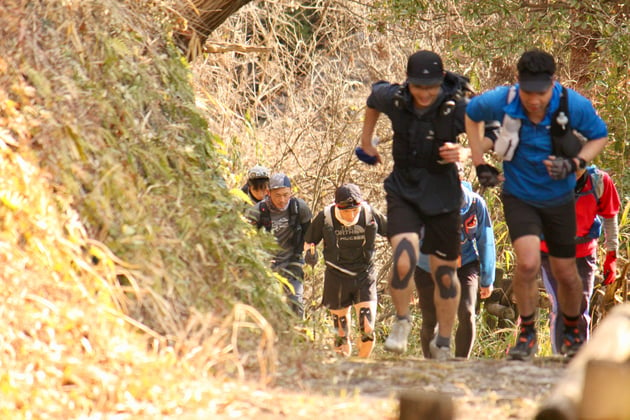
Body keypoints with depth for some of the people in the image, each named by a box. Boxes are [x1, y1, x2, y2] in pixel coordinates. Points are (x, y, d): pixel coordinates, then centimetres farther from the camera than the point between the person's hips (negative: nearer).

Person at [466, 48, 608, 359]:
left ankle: (572, 333, 39)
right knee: (528, 262, -22)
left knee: (565, 273, 10)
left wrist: (574, 164, -20)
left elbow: (600, 136, -2)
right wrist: (480, 164, -1)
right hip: (519, 197, -1)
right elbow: (470, 114, 3)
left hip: (559, 199, 1)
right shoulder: (501, 101, -21)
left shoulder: (574, 105, -21)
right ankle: (527, 334, 0)